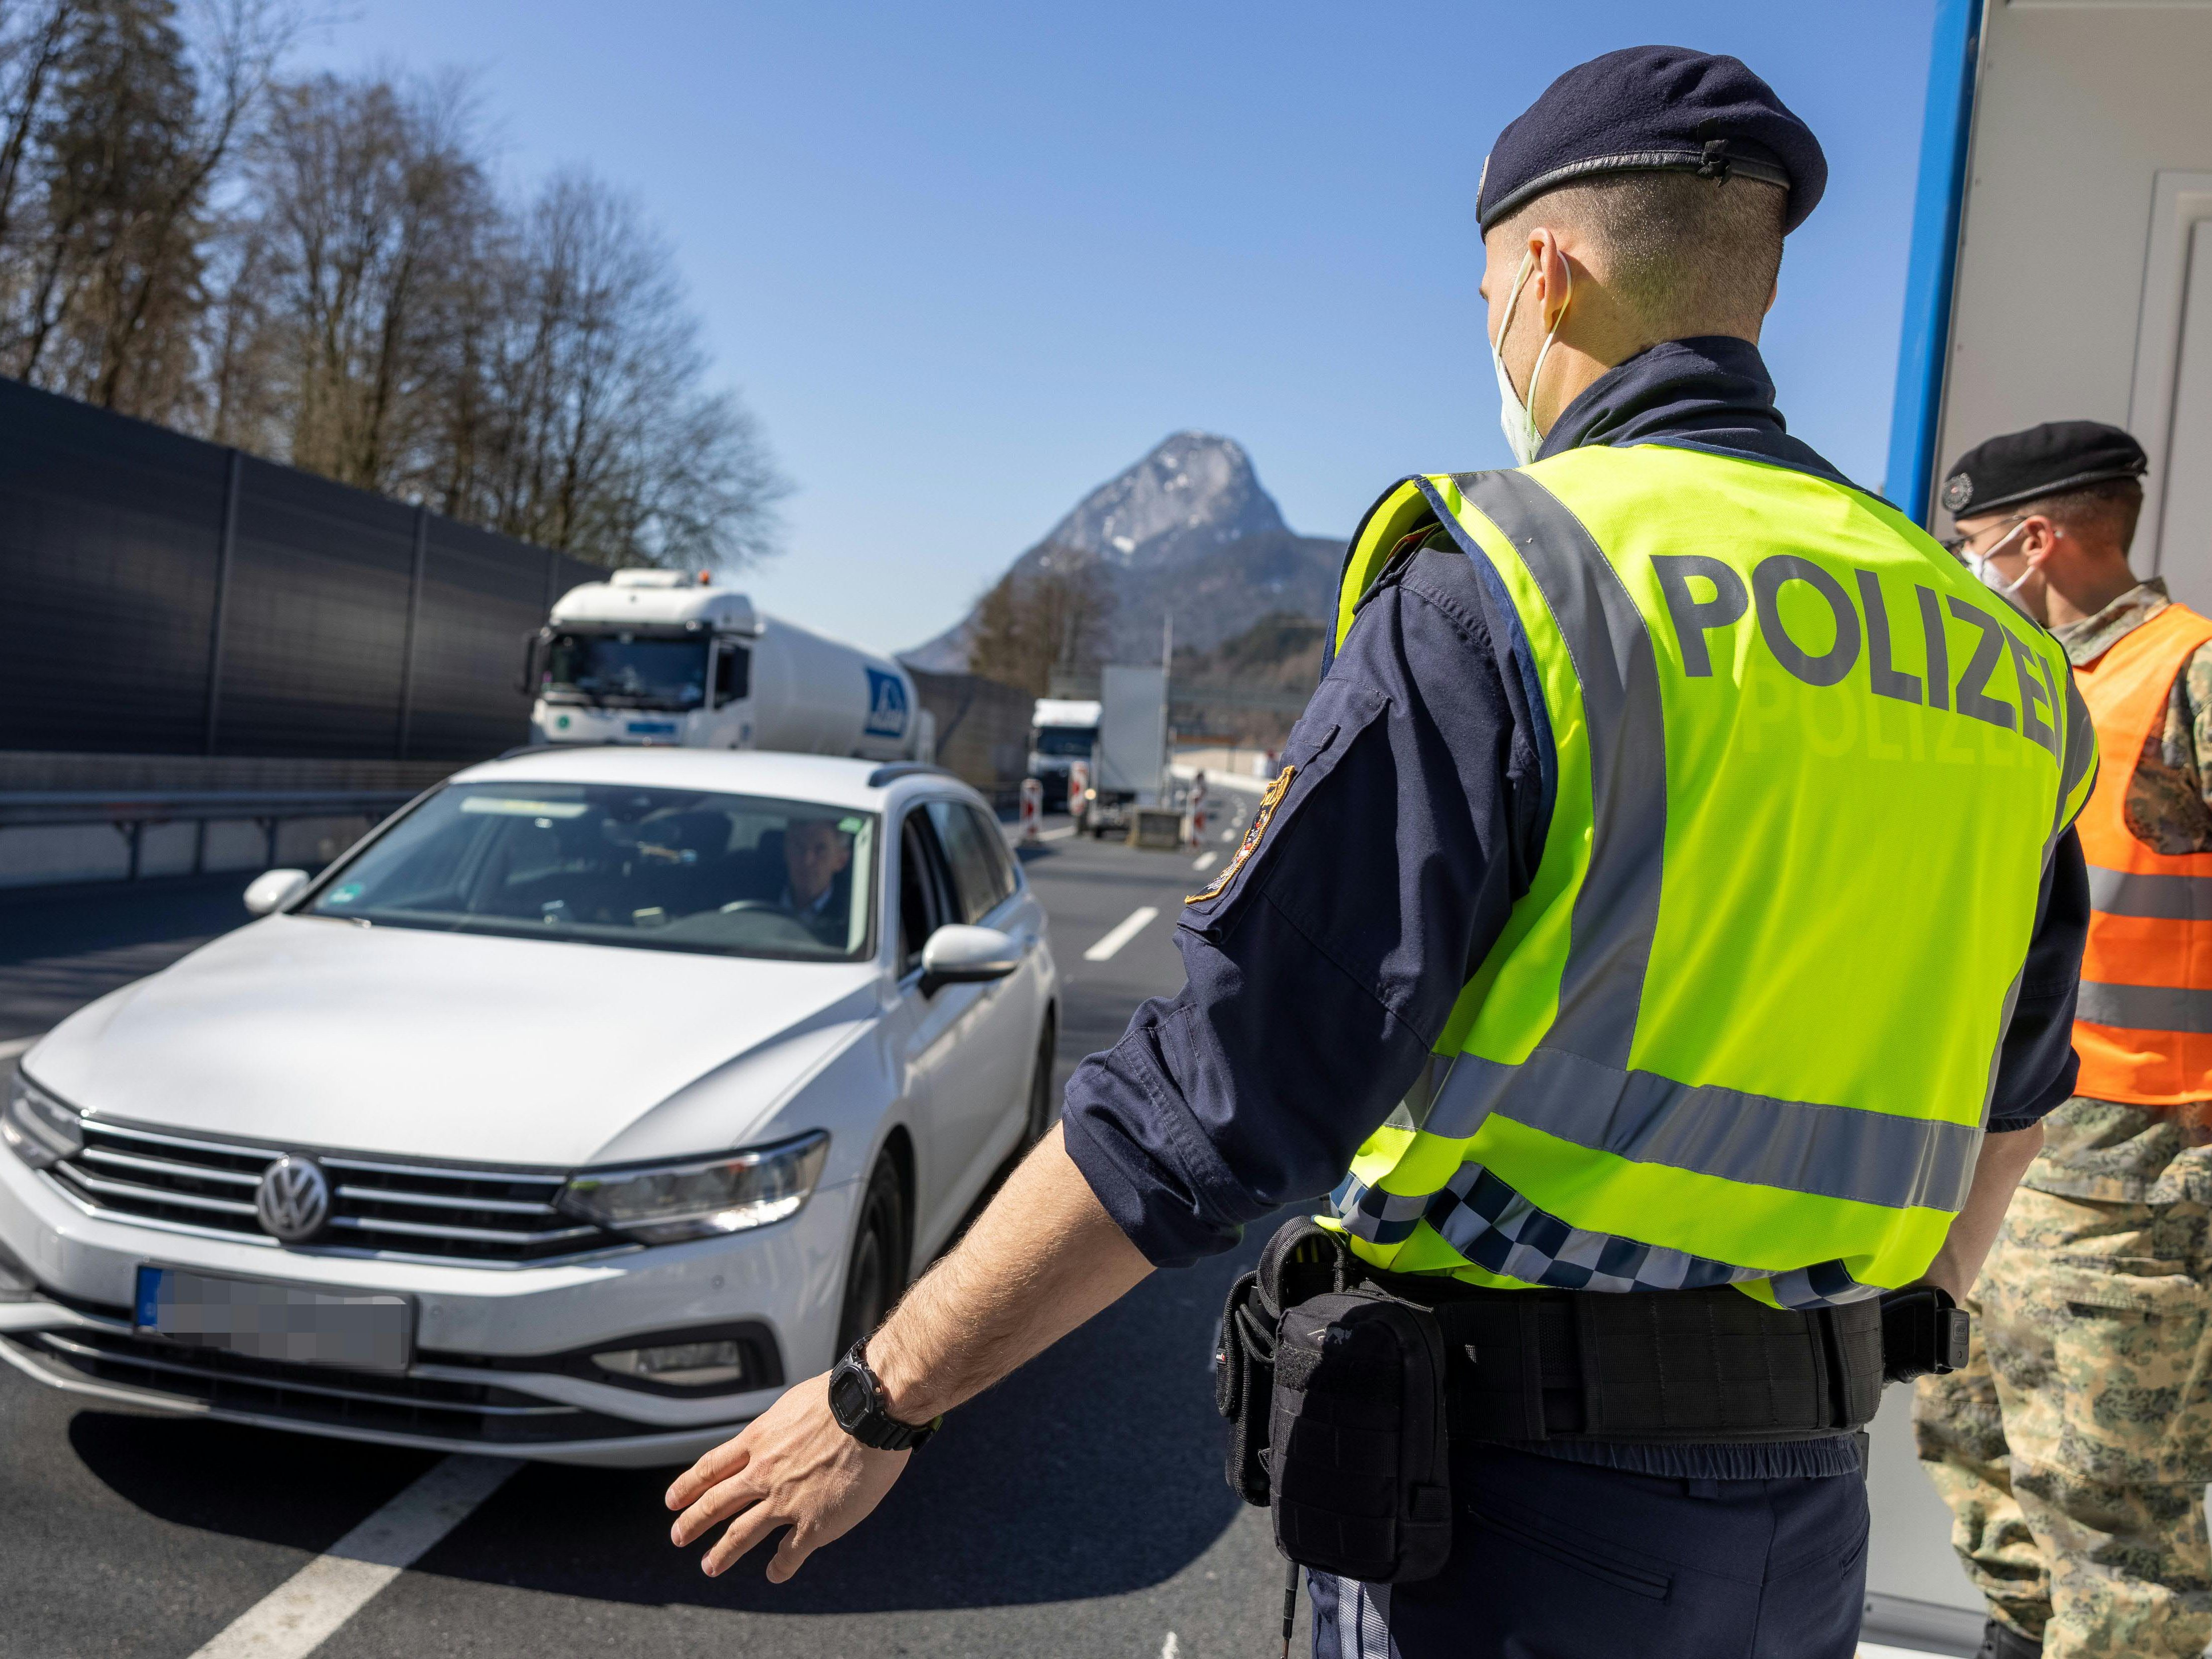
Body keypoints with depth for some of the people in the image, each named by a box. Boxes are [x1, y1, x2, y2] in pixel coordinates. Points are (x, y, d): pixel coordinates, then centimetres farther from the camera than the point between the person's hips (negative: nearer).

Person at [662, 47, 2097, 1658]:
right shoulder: (1980, 647, 6)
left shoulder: (1505, 591, -16)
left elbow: (1214, 1094, -20)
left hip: (1520, 1488, -6)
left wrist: (878, 1401, -9)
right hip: (1803, 1521, 7)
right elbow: (2007, 1092, 19)